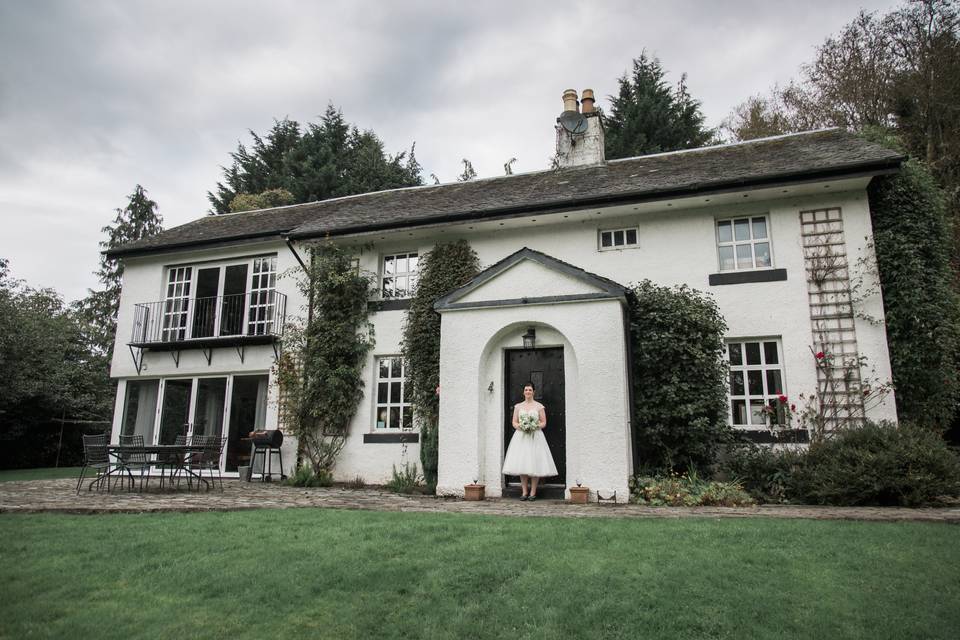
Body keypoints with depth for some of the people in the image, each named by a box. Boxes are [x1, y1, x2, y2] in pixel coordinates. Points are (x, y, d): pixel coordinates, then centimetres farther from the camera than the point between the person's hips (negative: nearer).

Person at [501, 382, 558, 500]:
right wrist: (519, 426, -10)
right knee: (521, 464, -1)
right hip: (521, 436, 2)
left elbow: (544, 423, 4)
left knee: (534, 464, -5)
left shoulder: (539, 406, 4)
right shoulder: (518, 406, 11)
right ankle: (524, 491, 6)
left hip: (535, 437, -2)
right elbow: (514, 422, 11)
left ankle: (533, 492, 3)